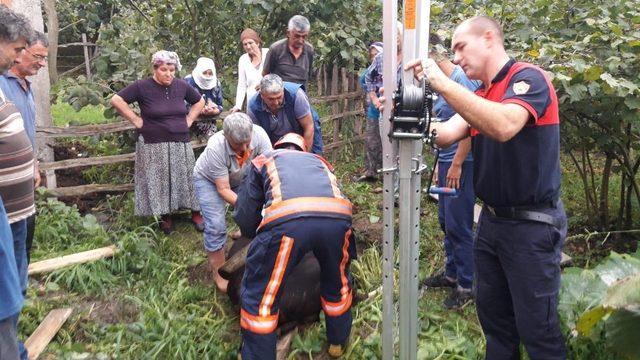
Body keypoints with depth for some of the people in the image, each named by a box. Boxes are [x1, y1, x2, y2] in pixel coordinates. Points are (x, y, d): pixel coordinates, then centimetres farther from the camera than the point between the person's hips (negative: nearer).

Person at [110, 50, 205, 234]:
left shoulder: (181, 85, 3)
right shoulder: (142, 86, -8)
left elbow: (199, 101, 19)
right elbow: (116, 100, -7)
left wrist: (189, 119, 8)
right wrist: (136, 120, -8)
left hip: (181, 144, 3)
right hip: (154, 145, -3)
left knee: (186, 178, 6)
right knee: (158, 181, 4)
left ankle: (196, 213, 17)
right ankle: (165, 216, 18)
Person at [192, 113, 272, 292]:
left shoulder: (259, 134, -32)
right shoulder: (215, 148, -38)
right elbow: (223, 189, -32)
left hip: (239, 178, 4)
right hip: (208, 179, -4)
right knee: (216, 226, -14)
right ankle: (219, 274, 2)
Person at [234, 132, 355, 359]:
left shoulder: (263, 160, 33)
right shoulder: (319, 161, 40)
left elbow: (245, 217, 27)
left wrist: (257, 235, 49)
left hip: (287, 218, -4)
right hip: (338, 216, 4)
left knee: (258, 297, 16)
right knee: (338, 284, 31)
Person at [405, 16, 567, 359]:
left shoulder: (528, 78, -14)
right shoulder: (480, 97, 12)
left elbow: (503, 127, -35)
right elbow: (447, 134, -1)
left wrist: (443, 83, -32)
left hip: (531, 225, -8)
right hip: (491, 220, 8)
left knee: (536, 328, 4)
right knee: (493, 316, 19)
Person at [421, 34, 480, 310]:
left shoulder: (462, 78, -14)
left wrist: (456, 163, -19)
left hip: (462, 163, -9)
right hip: (447, 162, 9)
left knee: (458, 225, -3)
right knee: (446, 222, 17)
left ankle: (467, 285, 10)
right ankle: (452, 273, 31)